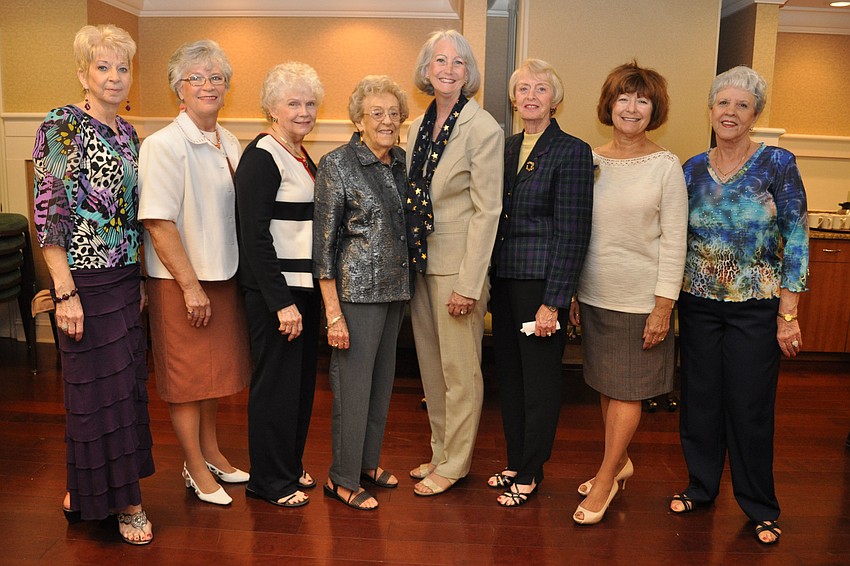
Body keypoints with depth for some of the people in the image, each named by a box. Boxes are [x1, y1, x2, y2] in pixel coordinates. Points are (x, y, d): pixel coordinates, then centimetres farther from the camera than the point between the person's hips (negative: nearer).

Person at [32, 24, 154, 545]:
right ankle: (125, 501, 18)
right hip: (85, 279, -7)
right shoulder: (62, 126, -10)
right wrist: (65, 291, -18)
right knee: (100, 386, 3)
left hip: (125, 277, 8)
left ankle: (85, 491, 31)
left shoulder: (127, 133, 12)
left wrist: (139, 279, 15)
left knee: (125, 382, 13)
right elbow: (49, 211, -15)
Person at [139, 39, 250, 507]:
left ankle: (210, 453, 34)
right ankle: (195, 469, 21)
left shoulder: (229, 143, 9)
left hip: (223, 275, 7)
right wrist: (191, 285, -19)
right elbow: (158, 223, -19)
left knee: (213, 368, 18)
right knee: (187, 375, 5)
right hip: (181, 280, -7)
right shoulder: (164, 145, -15)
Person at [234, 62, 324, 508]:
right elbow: (254, 236, -19)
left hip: (304, 285, 9)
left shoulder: (301, 156, 14)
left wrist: (307, 295, 14)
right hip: (273, 288, -9)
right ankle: (269, 480, 17)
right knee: (276, 382, 1)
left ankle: (290, 466, 32)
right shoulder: (262, 157, -14)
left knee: (302, 378, 16)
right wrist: (282, 303, -21)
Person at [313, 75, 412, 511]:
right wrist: (333, 312, -16)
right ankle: (342, 478, 18)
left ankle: (368, 461, 33)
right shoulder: (337, 164, -11)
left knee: (382, 380, 16)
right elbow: (324, 241, -13)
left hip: (395, 290, 7)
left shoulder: (401, 161, 9)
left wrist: (406, 288, 12)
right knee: (353, 385, 1)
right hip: (356, 291, -7)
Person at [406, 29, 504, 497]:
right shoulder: (418, 127, 10)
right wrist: (406, 256, 9)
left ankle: (454, 463, 21)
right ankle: (440, 452, 32)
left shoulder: (483, 128, -12)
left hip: (457, 265, -7)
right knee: (431, 366, 16)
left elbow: (486, 211, -15)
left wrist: (468, 284, -18)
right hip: (419, 261, 7)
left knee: (460, 370, 5)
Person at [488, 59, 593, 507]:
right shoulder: (507, 148, 11)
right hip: (504, 279, 7)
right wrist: (488, 279, 8)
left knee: (540, 378, 6)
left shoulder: (572, 151, -9)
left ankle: (530, 473, 21)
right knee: (508, 373, 15)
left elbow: (572, 233, -13)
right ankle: (515, 462, 31)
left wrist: (553, 302, -16)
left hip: (541, 281, -7)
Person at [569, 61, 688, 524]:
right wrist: (569, 292, 7)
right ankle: (620, 462, 33)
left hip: (639, 298, -4)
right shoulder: (590, 161, 4)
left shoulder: (666, 166, -6)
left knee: (626, 390, 5)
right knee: (604, 386, 14)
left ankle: (605, 479, 18)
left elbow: (674, 243, -8)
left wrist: (663, 307, -12)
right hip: (593, 294, 4)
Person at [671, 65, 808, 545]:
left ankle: (761, 507, 24)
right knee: (701, 400, 11)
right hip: (699, 305, 3)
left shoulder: (778, 164, -6)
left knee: (751, 407, 5)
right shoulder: (693, 169, 4)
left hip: (756, 308, -3)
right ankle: (701, 486, 31)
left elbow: (797, 241, -8)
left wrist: (788, 315, -11)